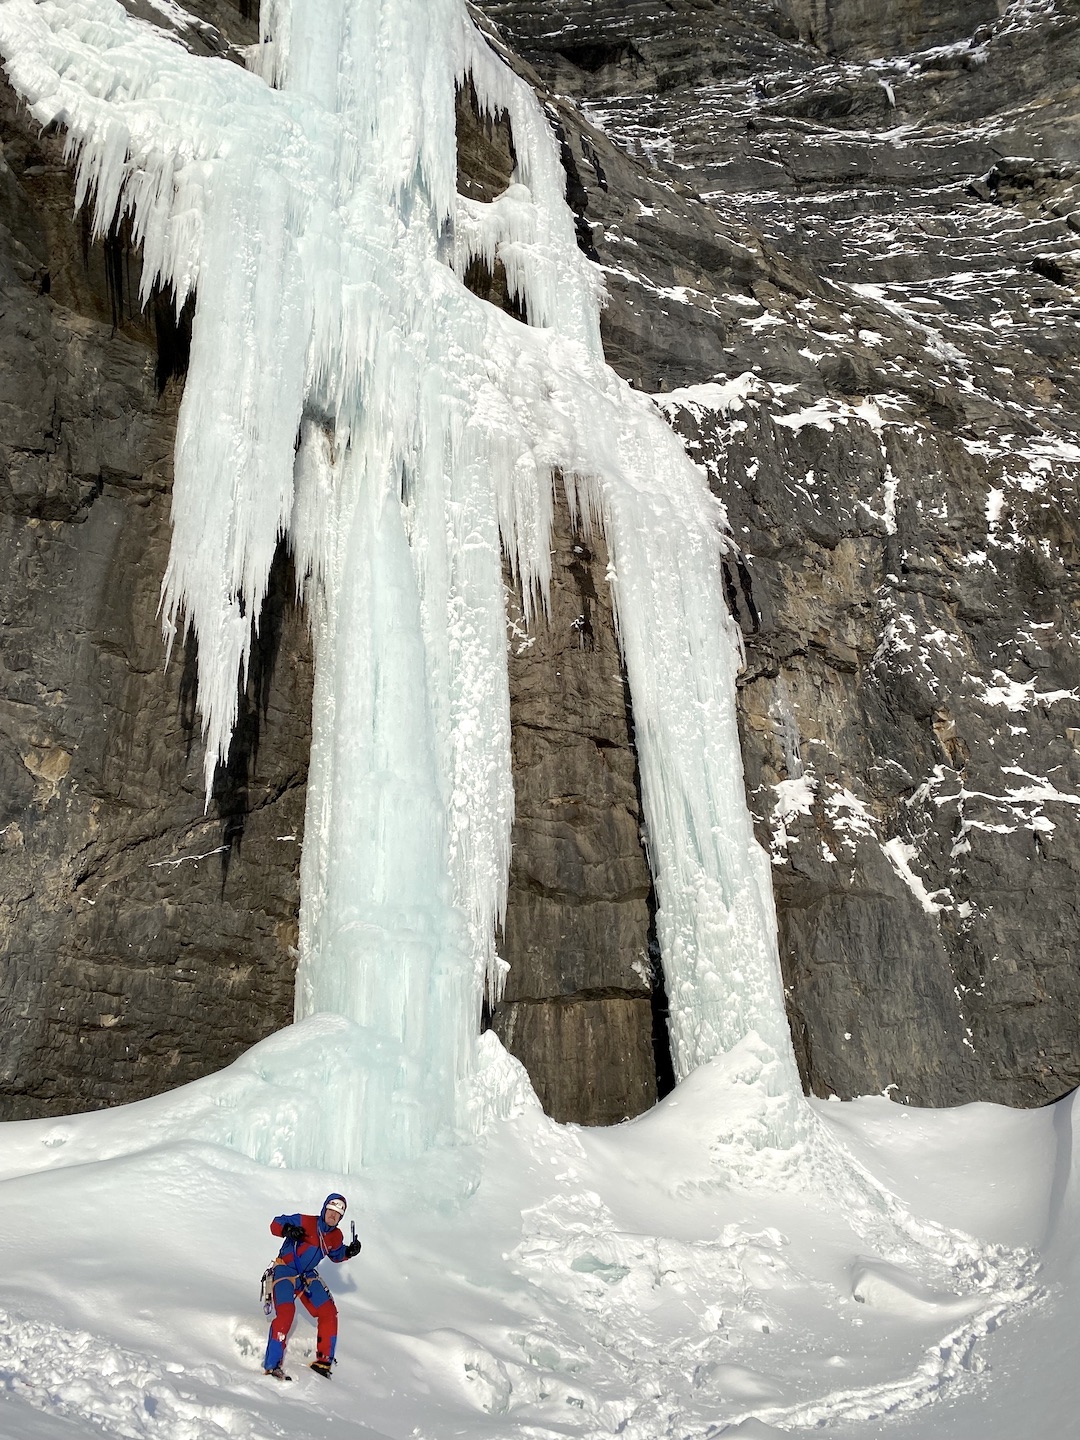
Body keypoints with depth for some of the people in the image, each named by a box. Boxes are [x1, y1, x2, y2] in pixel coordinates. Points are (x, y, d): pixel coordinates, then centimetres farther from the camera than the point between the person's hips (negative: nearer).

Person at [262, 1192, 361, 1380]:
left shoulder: (335, 1237, 2)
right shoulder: (305, 1222, -17)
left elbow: (336, 1255, 20)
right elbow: (276, 1224, -13)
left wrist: (350, 1252, 0)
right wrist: (288, 1230, -34)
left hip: (308, 1277, 7)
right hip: (285, 1271, -7)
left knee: (329, 1314, 2)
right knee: (285, 1314, -25)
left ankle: (323, 1361, 13)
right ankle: (272, 1365, -21)